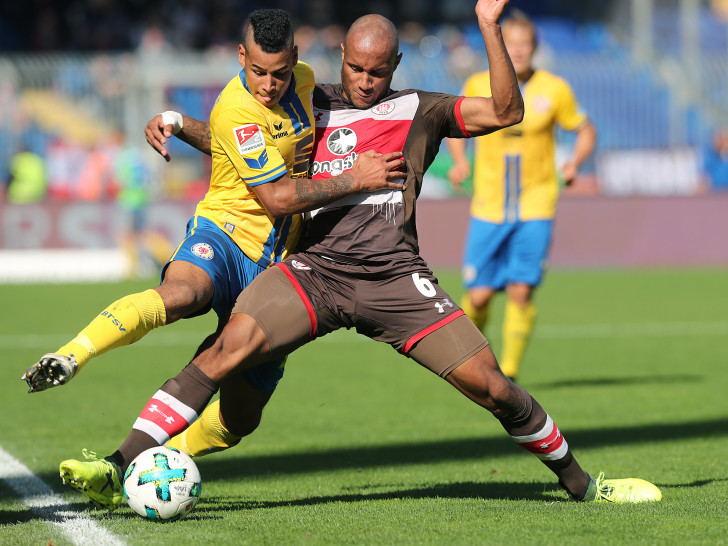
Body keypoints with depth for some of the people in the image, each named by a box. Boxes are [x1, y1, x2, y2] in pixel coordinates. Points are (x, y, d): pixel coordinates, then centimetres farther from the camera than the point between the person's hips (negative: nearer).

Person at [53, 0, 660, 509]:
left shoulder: (418, 111, 13)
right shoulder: (310, 104, 17)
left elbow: (506, 113, 1)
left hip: (395, 276, 0)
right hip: (315, 268, 0)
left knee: (491, 385, -7)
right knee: (232, 346, -25)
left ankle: (580, 483, 16)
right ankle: (121, 467, -28)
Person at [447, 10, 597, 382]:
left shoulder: (554, 89, -4)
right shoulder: (478, 86, -2)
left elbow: (586, 131, 8)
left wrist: (575, 162, -11)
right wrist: (460, 162, -1)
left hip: (535, 208, -1)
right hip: (489, 208, 1)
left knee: (521, 291, -12)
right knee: (479, 296, -3)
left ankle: (508, 373, 1)